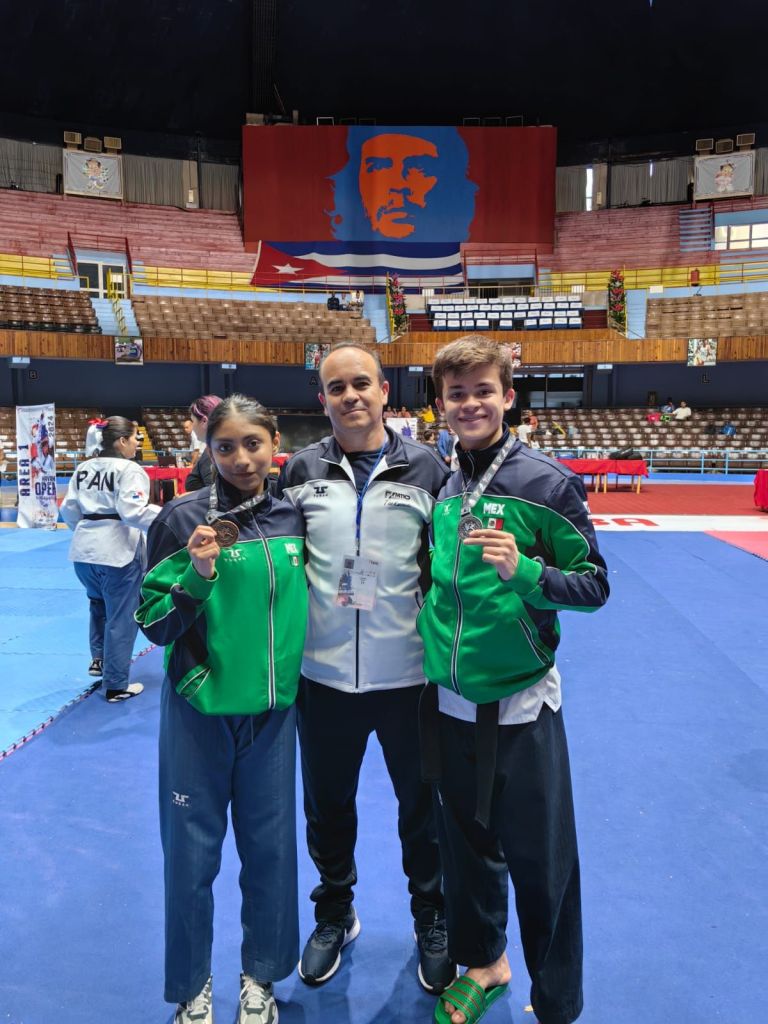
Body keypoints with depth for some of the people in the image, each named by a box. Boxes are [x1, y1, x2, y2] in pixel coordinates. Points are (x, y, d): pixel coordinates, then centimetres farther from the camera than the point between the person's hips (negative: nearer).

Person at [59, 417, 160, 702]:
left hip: (85, 549, 7)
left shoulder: (83, 468, 10)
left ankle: (99, 660, 38)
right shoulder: (129, 470, -12)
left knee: (99, 603, 31)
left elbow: (69, 509, 13)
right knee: (121, 617, 5)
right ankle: (116, 685, 14)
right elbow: (134, 511, -21)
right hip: (118, 551, -7)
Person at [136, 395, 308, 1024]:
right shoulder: (185, 518, -11)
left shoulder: (294, 516, -1)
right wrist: (199, 572, -25)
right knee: (193, 848, 11)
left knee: (271, 843, 14)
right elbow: (154, 625, -10)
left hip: (273, 708, 3)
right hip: (199, 710, -2)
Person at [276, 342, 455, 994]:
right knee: (327, 804, 19)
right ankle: (335, 915, 46)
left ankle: (432, 921, 43)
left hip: (410, 675, -1)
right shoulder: (302, 470, 0)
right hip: (323, 675, 2)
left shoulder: (426, 468, -4)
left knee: (423, 805, 17)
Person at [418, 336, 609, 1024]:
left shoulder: (547, 482, -12)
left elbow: (595, 585, -10)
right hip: (450, 701, 5)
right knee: (467, 844, 21)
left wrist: (522, 569, -25)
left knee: (538, 860, 11)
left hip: (520, 704, -4)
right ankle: (483, 962, 46)